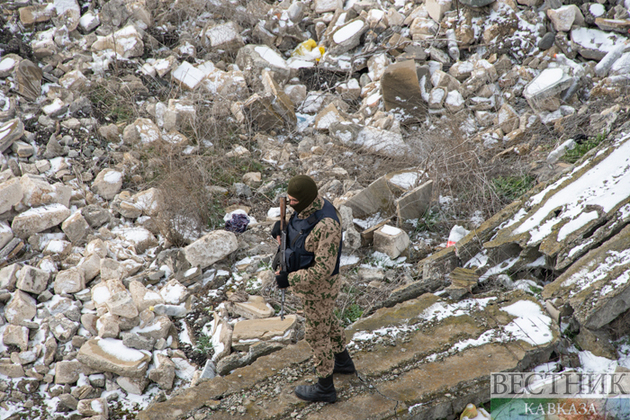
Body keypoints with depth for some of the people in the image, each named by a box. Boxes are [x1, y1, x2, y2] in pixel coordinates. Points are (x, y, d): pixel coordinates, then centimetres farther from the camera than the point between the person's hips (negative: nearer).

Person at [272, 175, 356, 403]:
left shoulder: (326, 225, -38)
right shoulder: (310, 205, -10)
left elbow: (323, 269, -35)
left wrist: (290, 280, -28)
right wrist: (282, 225, -8)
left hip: (319, 286, -9)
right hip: (309, 278, 9)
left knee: (316, 335, 12)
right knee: (326, 320, 31)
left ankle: (325, 388, 34)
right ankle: (343, 361, 57)